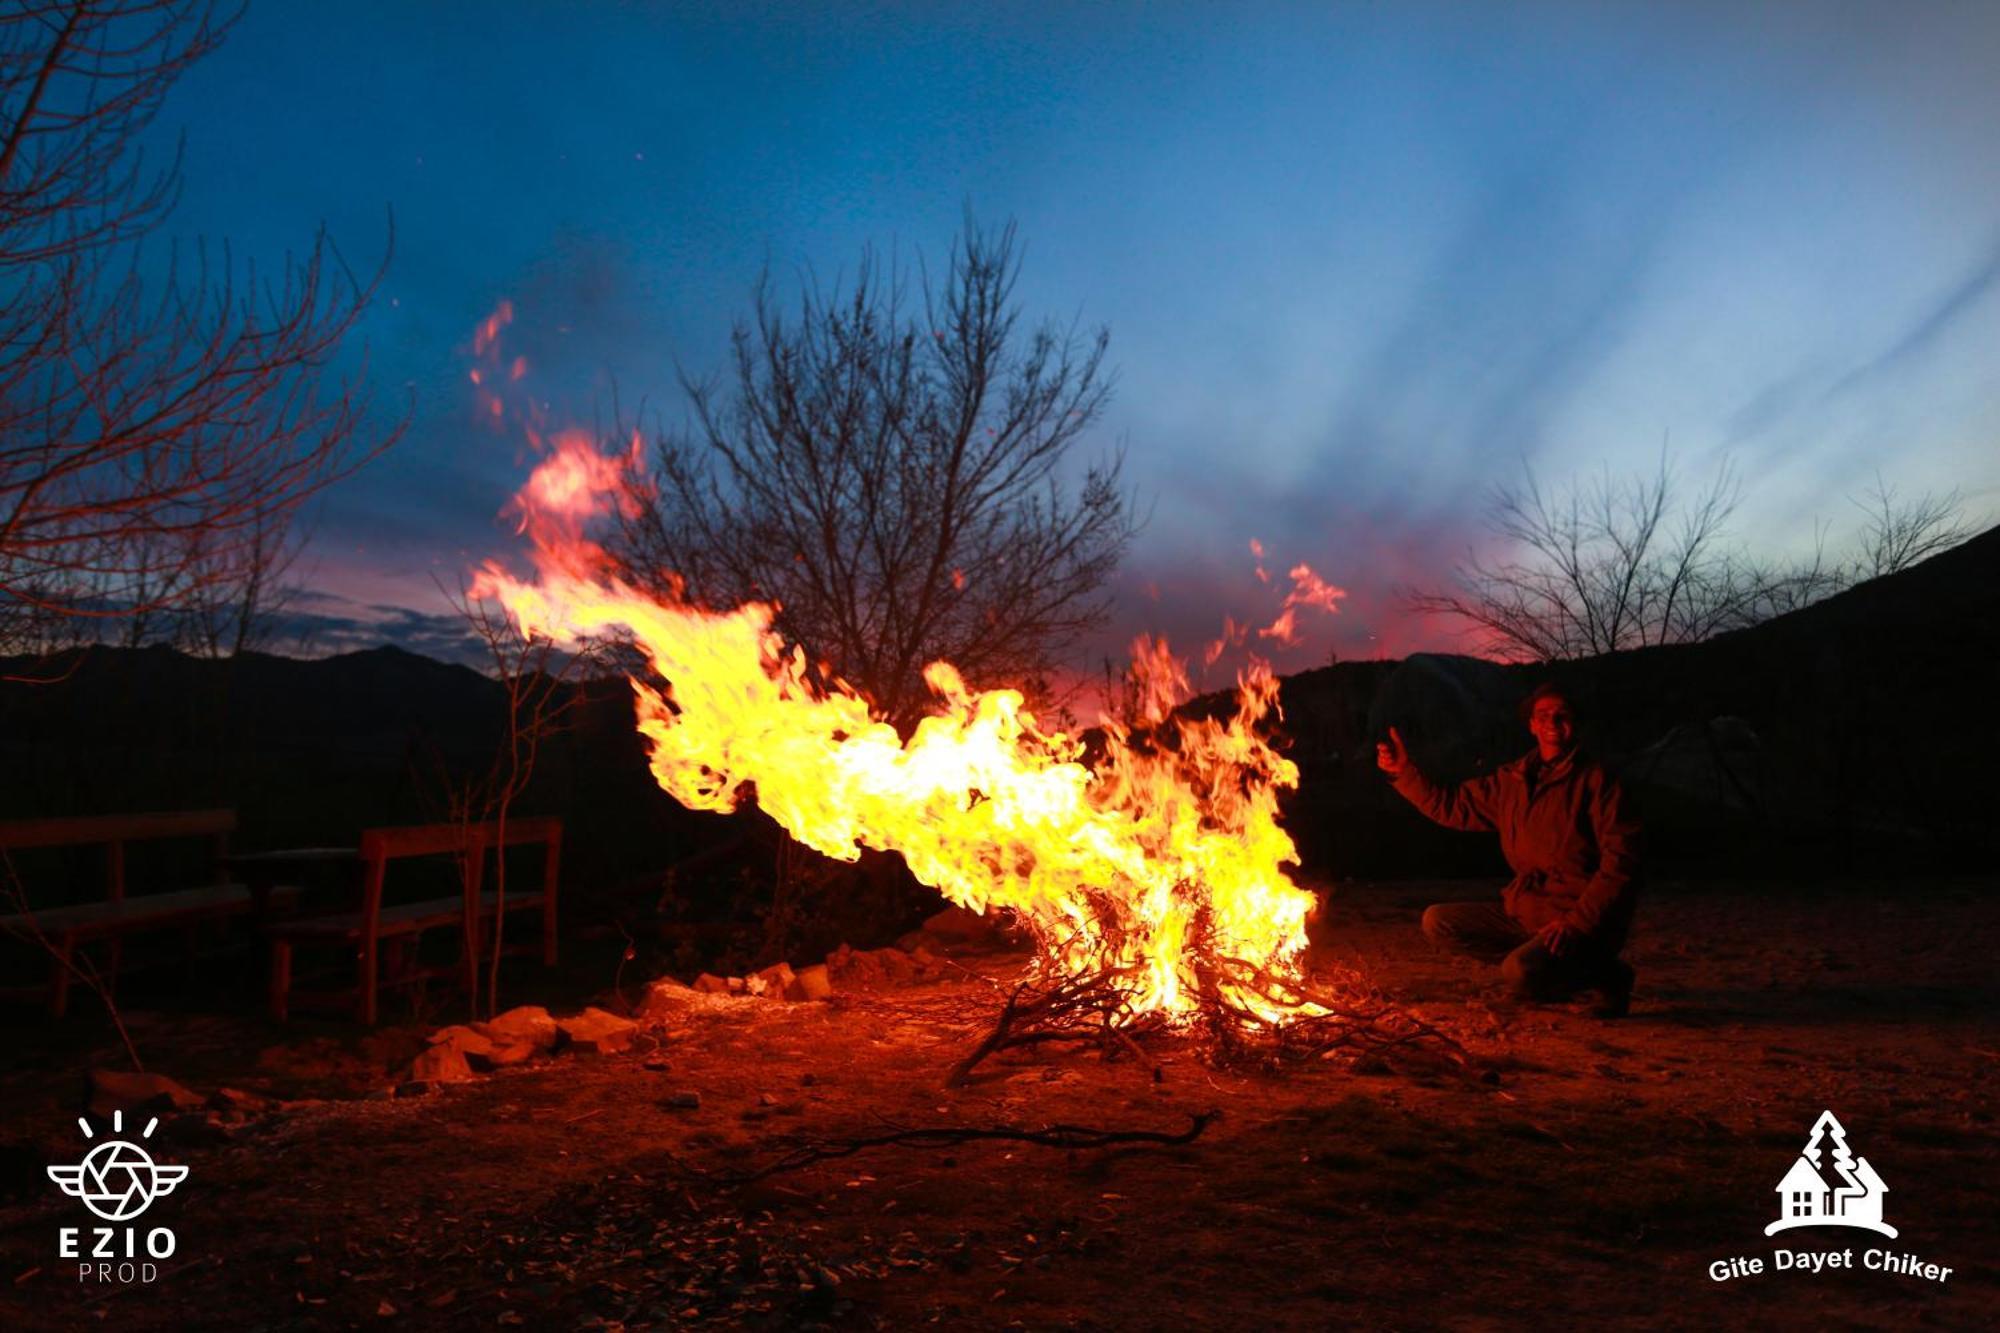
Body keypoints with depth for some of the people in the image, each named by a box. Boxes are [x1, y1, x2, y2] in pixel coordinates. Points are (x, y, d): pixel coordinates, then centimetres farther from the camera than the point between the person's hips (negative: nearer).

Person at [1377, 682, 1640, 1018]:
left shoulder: (1594, 779, -10)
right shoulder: (1510, 780, 9)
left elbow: (1621, 859, -15)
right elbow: (1452, 806, 15)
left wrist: (1578, 922, -21)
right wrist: (1404, 772, 2)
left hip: (1582, 919, -7)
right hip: (1525, 911, 7)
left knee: (1521, 973, -32)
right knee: (1437, 921, -3)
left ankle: (1608, 975, 0)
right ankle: (1543, 960, 6)